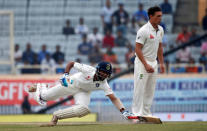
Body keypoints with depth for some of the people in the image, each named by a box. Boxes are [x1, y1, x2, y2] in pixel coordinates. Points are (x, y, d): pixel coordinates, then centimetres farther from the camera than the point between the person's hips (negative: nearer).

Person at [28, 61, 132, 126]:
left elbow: (113, 98, -32)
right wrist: (66, 75, -34)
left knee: (83, 110, -27)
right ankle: (40, 88, 49)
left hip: (84, 92, 2)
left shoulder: (103, 84, -28)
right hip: (72, 83, -2)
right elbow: (71, 63, -21)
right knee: (46, 96, 9)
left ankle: (56, 116, -8)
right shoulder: (88, 70, -34)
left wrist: (123, 111, -44)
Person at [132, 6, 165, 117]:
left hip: (153, 62, 8)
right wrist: (146, 65, -22)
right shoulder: (143, 31, -17)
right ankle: (137, 113, -3)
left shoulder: (160, 30, 7)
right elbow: (138, 49, -17)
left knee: (150, 90, 11)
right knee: (140, 89, -6)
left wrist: (161, 63, 15)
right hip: (142, 62, -8)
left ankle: (146, 113, 18)